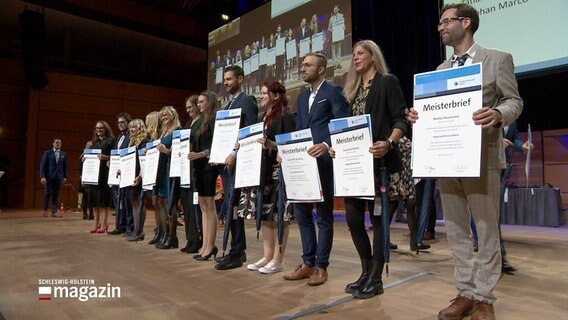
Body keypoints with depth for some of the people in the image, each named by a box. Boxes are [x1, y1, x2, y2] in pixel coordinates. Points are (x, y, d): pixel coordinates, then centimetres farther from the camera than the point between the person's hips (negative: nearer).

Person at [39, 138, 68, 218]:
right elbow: (42, 165, -2)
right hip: (49, 176, -2)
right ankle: (45, 209, 20)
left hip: (58, 177, 2)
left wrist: (65, 176, 5)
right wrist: (42, 176, -10)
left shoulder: (63, 154, 10)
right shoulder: (47, 153, 3)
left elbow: (65, 166, 12)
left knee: (56, 195, 2)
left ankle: (54, 212, 5)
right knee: (47, 193, 0)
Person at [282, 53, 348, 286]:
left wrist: (326, 145, -25)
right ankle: (308, 262, 21)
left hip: (324, 161, -7)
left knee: (324, 214, 2)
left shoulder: (333, 91, -3)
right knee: (301, 211, 9)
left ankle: (321, 266, 13)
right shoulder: (302, 96, 20)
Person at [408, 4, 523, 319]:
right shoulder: (440, 69, 17)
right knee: (456, 231, 10)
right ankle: (466, 293, 22)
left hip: (482, 157, -5)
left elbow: (514, 101, -2)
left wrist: (498, 114, -23)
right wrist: (420, 114, -5)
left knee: (487, 230, 3)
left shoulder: (498, 59, 3)